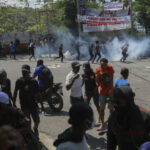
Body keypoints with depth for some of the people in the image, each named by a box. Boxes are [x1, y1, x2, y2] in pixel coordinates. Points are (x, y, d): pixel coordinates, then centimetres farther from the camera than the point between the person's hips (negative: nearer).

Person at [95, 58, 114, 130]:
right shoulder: (98, 70, -7)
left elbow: (111, 79, -9)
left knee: (111, 108, 8)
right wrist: (97, 74, -27)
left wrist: (111, 90, -13)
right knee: (101, 109, 4)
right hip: (102, 92, 1)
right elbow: (97, 82, -11)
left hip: (110, 91, -1)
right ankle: (102, 124, 13)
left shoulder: (110, 68, -10)